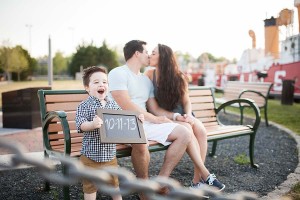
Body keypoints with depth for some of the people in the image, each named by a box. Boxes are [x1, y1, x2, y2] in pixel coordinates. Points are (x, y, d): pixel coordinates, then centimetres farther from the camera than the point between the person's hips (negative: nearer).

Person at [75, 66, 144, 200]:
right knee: (90, 185, 9)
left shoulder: (113, 105, 4)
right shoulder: (84, 106, -11)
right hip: (91, 154, -4)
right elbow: (80, 125, -23)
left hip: (109, 154, 4)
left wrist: (136, 118, -4)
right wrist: (92, 124, -42)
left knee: (114, 181, 22)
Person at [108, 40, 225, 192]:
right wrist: (155, 119, -12)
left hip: (147, 122, 8)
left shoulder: (146, 79, 21)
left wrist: (175, 116, 0)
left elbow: (155, 108, 16)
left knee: (185, 132, -6)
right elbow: (126, 106, -15)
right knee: (140, 141, -40)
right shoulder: (118, 74, -4)